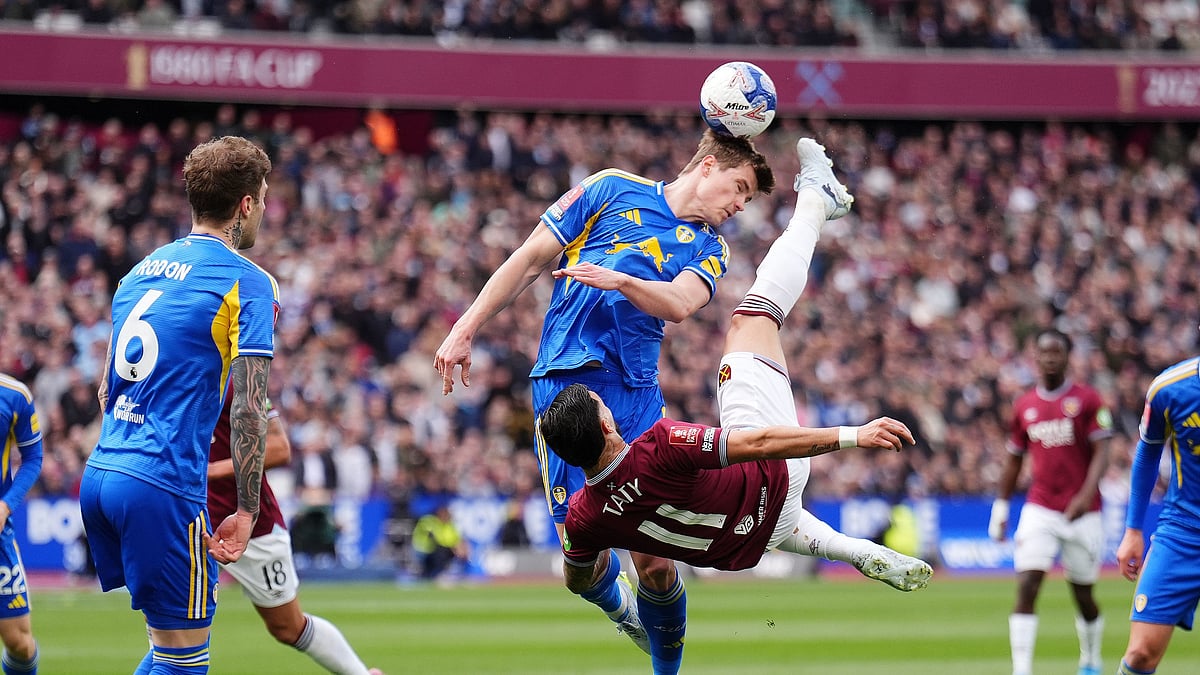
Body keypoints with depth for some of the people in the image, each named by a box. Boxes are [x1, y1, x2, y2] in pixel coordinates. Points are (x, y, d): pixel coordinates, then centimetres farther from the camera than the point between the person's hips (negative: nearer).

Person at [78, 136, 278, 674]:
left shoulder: (141, 271, 16)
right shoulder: (249, 284, -6)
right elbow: (248, 410, -11)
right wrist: (246, 513, -7)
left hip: (100, 473, 8)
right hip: (164, 485, -8)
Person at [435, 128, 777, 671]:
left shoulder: (708, 248, 19)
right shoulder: (613, 189, 11)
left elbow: (679, 304, -4)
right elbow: (530, 260, 11)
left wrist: (619, 279, -24)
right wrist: (464, 330, 5)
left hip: (637, 393, 3)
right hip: (565, 381, -3)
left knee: (655, 559, -6)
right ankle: (619, 609, 24)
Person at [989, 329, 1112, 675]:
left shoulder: (1087, 400, -2)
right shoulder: (1024, 406, 9)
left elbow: (1100, 455, -8)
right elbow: (1014, 462, 18)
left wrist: (1086, 495, -23)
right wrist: (1000, 508, 15)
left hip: (1082, 513, -2)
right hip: (1039, 510, 2)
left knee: (1083, 595, 8)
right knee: (1026, 588, -13)